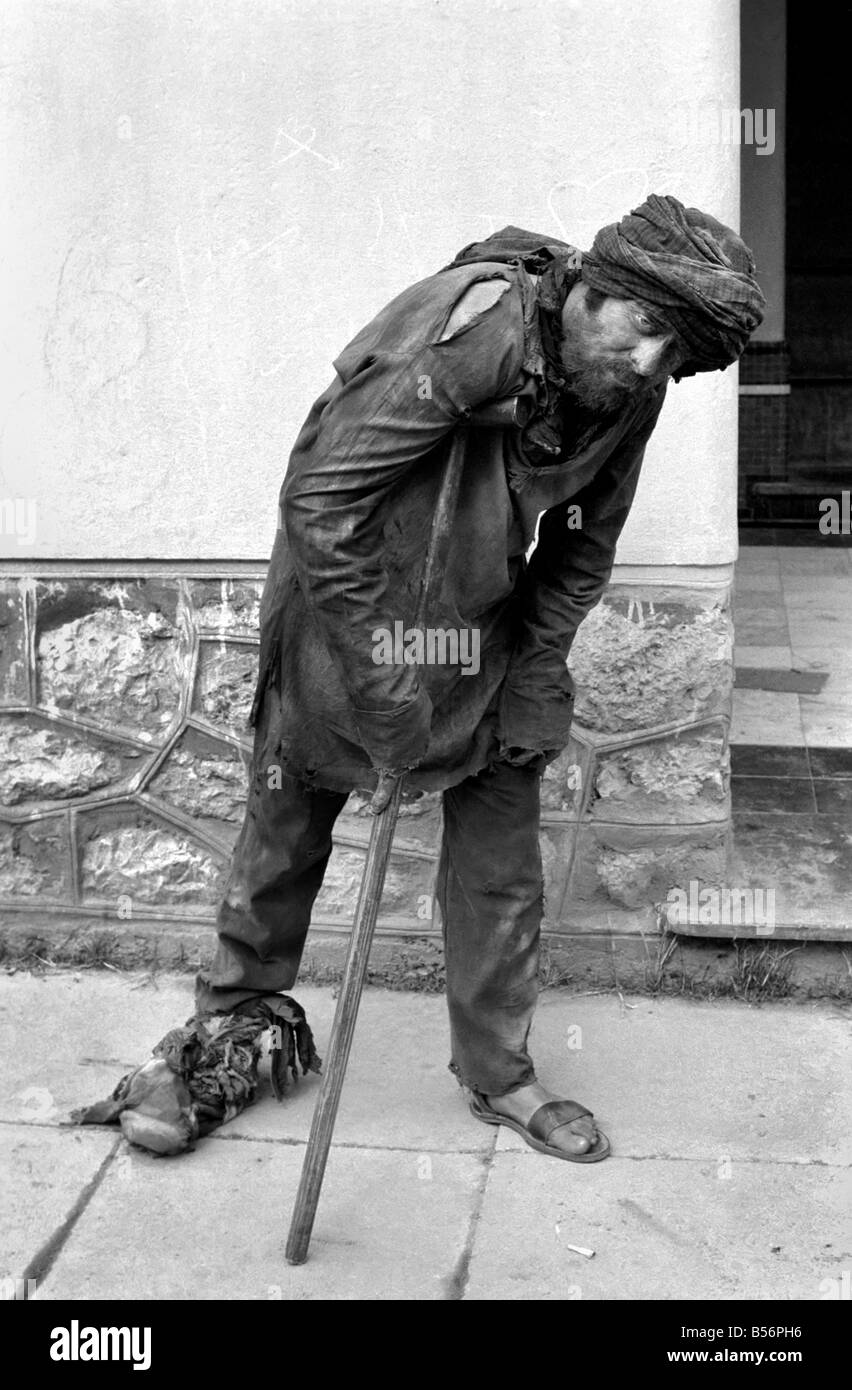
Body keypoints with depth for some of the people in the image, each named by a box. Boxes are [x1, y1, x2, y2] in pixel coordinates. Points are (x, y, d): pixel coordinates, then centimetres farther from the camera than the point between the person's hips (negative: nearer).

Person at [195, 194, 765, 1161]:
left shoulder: (633, 395, -10)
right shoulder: (467, 327, -30)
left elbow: (583, 550, 4)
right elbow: (320, 501, -31)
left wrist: (535, 682, -5)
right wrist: (387, 694, -28)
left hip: (484, 632, 5)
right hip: (342, 610, -5)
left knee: (502, 860, 6)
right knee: (284, 834, 11)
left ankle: (497, 1074, 25)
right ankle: (229, 1025, 35)